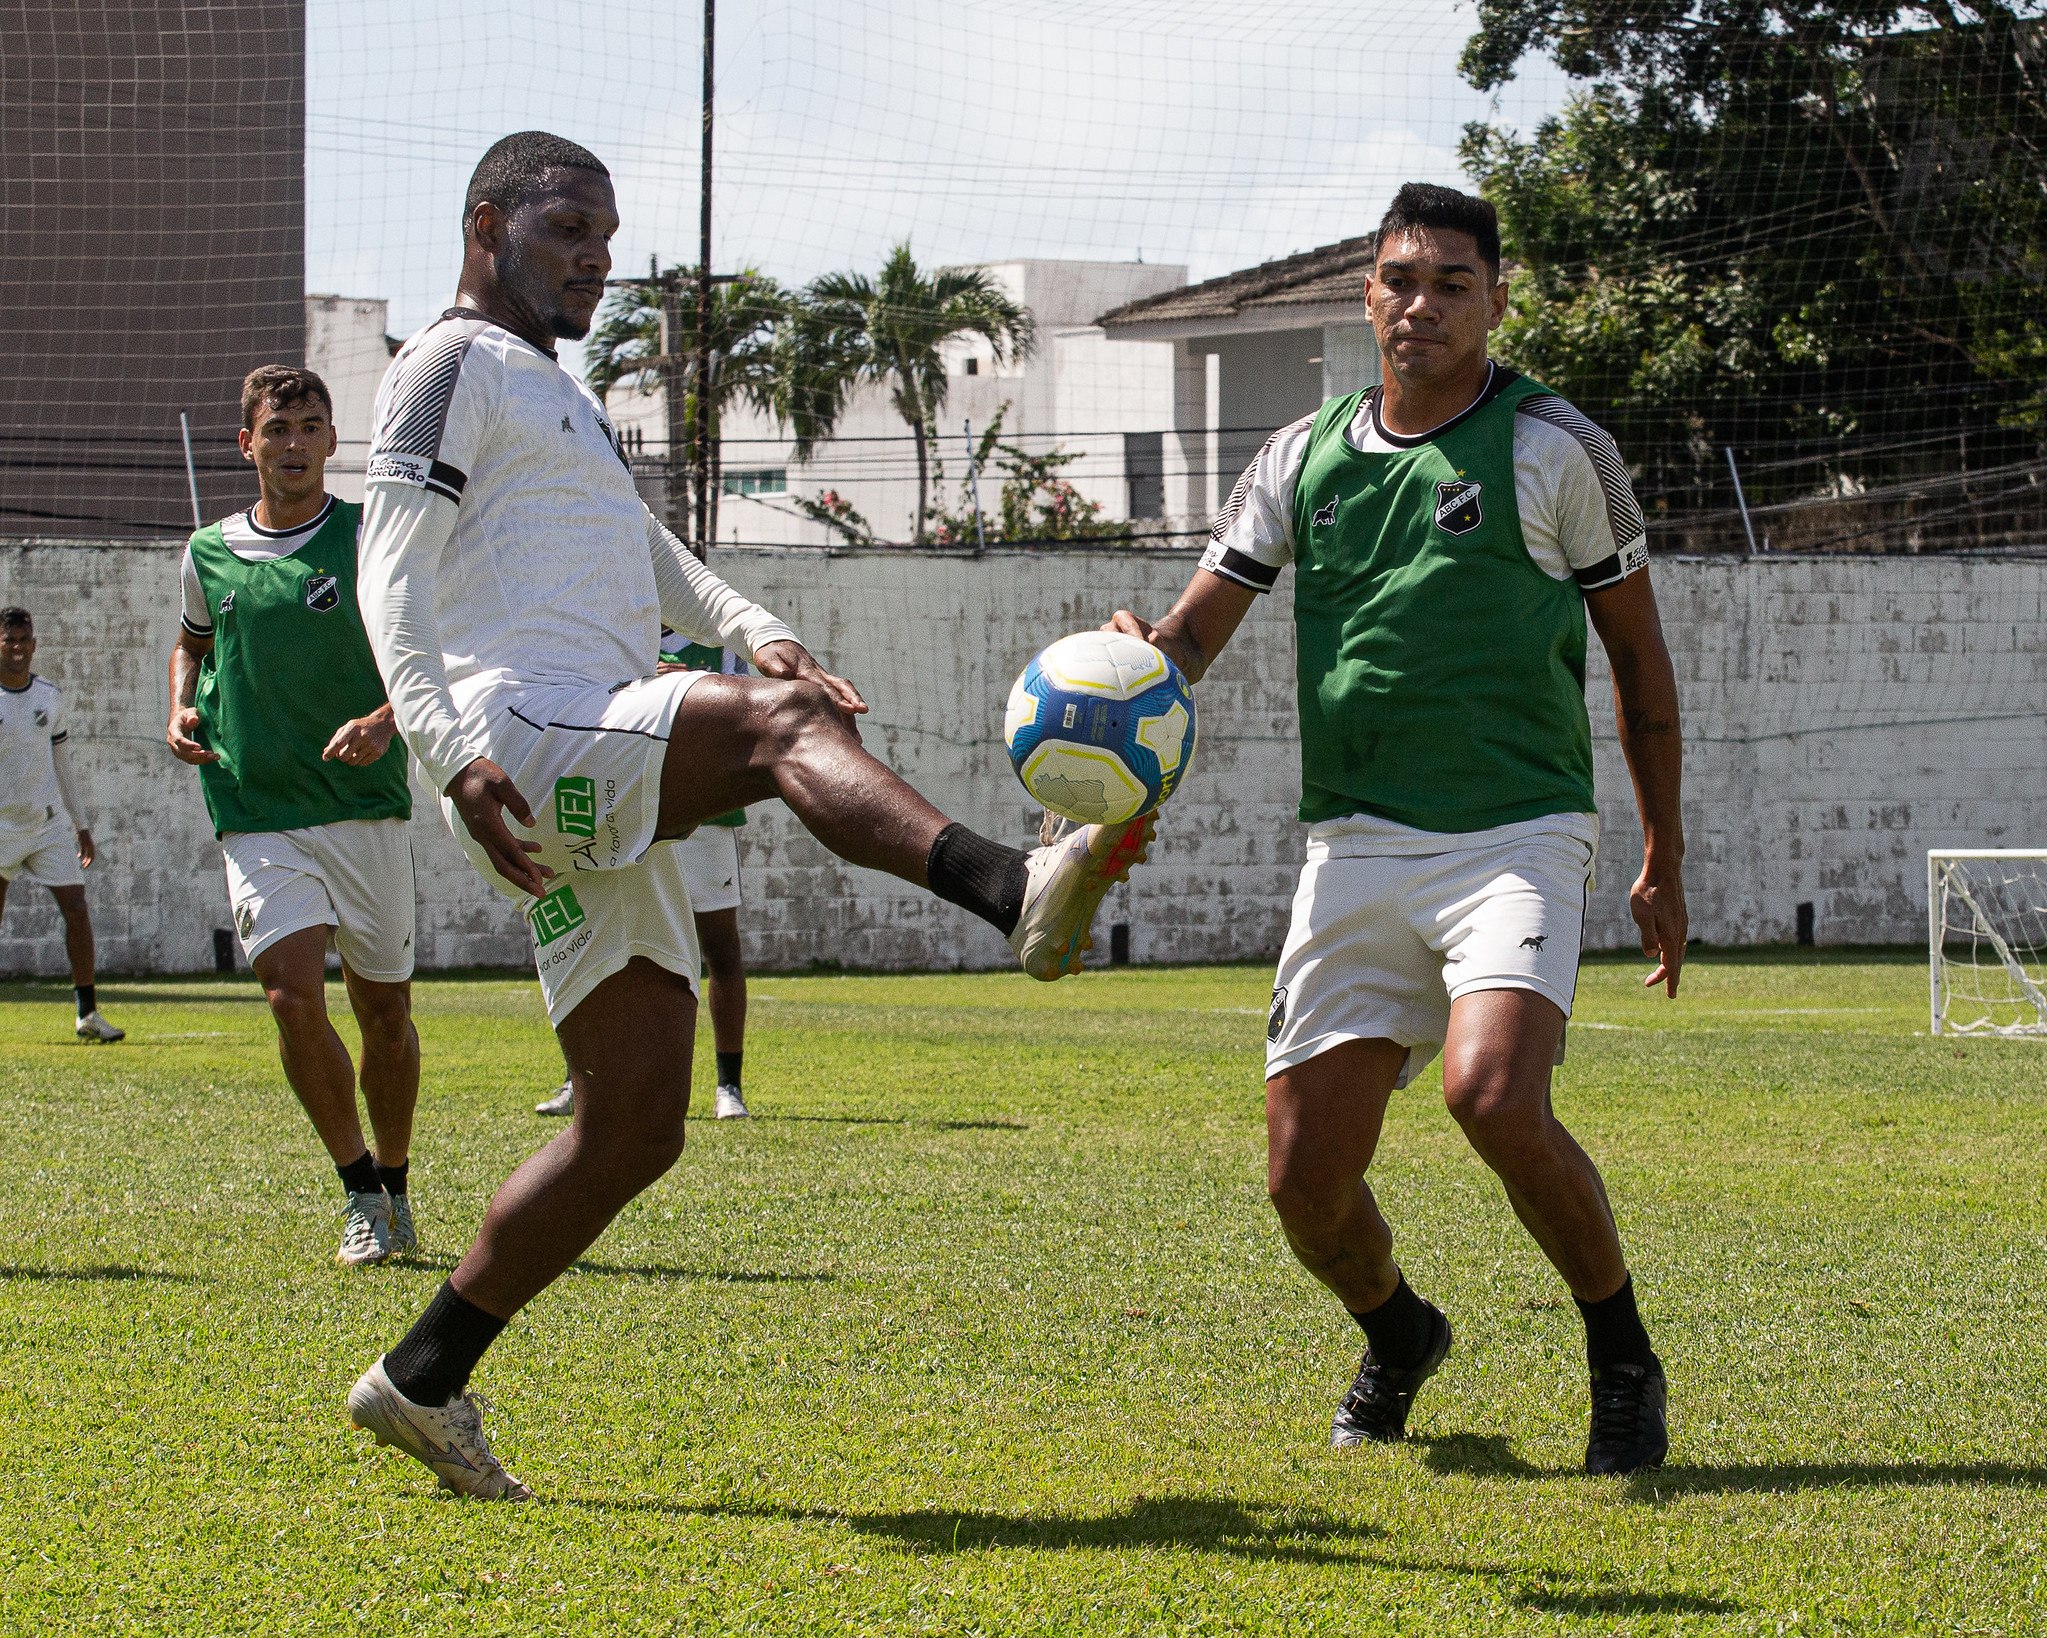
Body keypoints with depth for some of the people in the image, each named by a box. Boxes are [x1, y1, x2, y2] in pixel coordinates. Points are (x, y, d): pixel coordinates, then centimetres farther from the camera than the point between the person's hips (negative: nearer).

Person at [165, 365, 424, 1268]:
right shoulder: (208, 553, 7)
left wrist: (384, 719, -20)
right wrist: (181, 710, 7)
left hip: (366, 807, -1)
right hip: (257, 814, 1)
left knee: (383, 1008, 6)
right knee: (292, 994, -16)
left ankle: (394, 1185, 27)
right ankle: (358, 1189, -2)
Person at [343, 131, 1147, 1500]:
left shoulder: (561, 395, 32)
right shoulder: (457, 365, 2)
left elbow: (646, 547, 26)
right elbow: (393, 576, -9)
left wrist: (755, 630, 4)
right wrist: (453, 754, -24)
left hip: (604, 805, 10)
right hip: (531, 736, -10)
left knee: (636, 1128, 5)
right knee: (784, 726, -33)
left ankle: (424, 1381, 13)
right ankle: (1019, 894, -58)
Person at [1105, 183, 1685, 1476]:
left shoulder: (1556, 448, 2)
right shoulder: (1304, 459, 10)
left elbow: (1640, 656, 8)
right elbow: (1197, 631, 10)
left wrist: (1665, 862, 7)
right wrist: (1137, 656, -16)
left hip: (1519, 835, -4)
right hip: (1355, 847, 4)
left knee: (1496, 1097, -28)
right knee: (1306, 1176, -2)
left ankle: (1624, 1359, -5)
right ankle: (1399, 1339, 31)